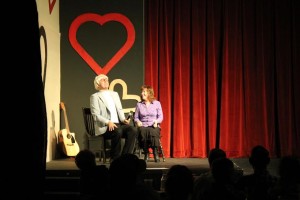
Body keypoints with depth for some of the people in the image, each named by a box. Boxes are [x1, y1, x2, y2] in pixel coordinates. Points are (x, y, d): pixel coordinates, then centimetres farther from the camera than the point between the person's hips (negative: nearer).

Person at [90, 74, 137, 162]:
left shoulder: (115, 94, 23)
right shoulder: (95, 96, 5)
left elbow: (120, 110, 17)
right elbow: (96, 115, -6)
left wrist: (123, 119, -5)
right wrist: (108, 122, -22)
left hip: (118, 124, 5)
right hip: (104, 127, -5)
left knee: (133, 130, -24)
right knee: (117, 132, -36)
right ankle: (114, 158, -18)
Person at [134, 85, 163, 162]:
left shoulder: (157, 103, 8)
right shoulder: (139, 104, 12)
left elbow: (161, 116, 5)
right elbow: (135, 117, 13)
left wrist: (156, 121, -15)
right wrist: (138, 121, -9)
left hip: (154, 126, -1)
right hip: (143, 126, 1)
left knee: (153, 132, -39)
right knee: (142, 132, -37)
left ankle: (156, 153, -24)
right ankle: (146, 153, -20)